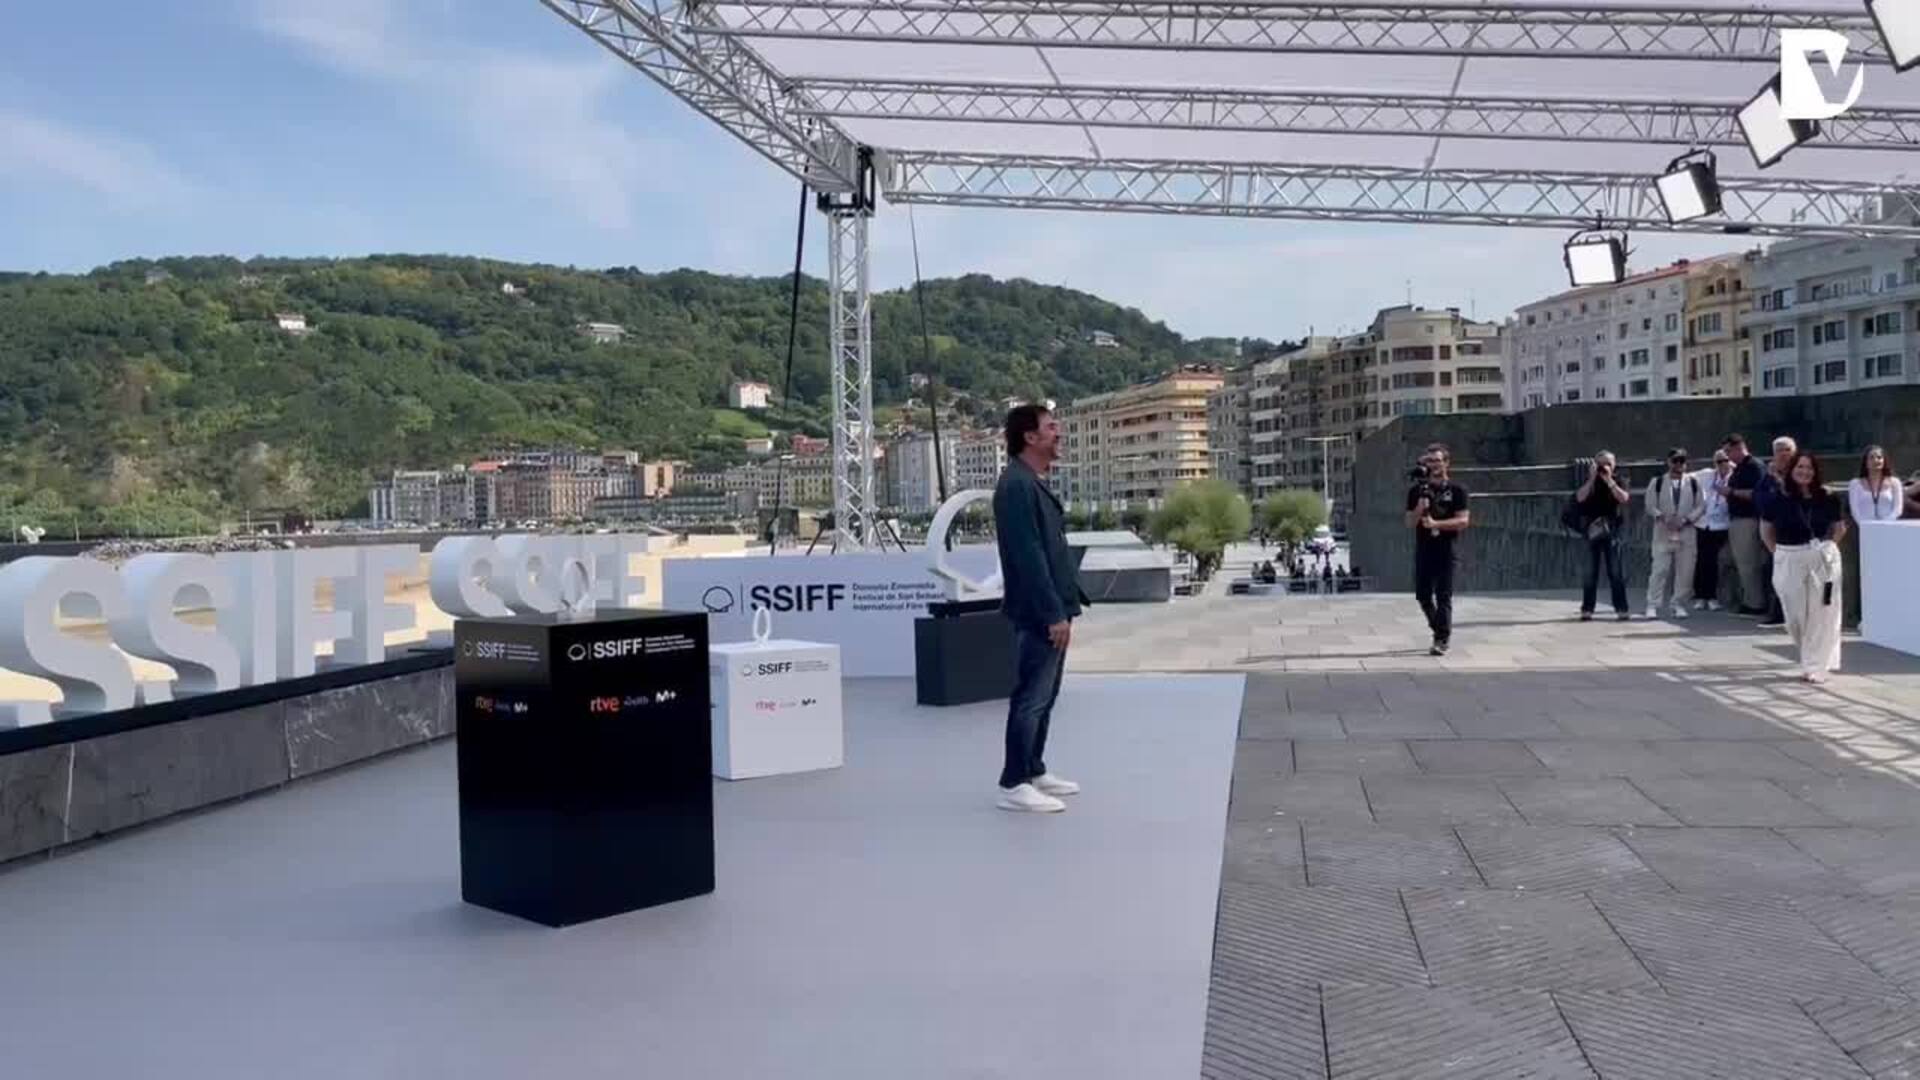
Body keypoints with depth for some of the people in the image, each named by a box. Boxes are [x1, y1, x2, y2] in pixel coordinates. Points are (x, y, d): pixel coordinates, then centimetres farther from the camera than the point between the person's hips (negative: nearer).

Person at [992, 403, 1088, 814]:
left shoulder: (1036, 483, 16)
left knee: (1045, 696, 16)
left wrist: (1065, 606, 17)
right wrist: (1053, 614, -22)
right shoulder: (1017, 486, -17)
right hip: (1039, 614, -10)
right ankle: (1014, 785, 0)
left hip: (1052, 609, 10)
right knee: (1031, 698, -6)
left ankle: (1034, 771, 26)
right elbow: (1028, 556, -22)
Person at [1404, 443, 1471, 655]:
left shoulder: (1456, 491, 0)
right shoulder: (1416, 491, 8)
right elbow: (1410, 523, 5)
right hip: (1423, 549, 4)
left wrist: (1435, 524, -18)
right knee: (1423, 595, 8)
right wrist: (1420, 507, -13)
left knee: (1443, 596, -5)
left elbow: (1463, 521, -8)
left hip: (1446, 551, -4)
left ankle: (1442, 640, -2)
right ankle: (1441, 630, 29)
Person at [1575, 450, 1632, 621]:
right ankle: (1587, 609, 7)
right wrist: (1593, 478, -13)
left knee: (1617, 573, -1)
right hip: (1593, 531, 0)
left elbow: (1624, 498, -12)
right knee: (1591, 573, 3)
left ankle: (1621, 609, 2)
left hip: (1613, 532, 0)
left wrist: (1609, 480, -14)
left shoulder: (1618, 482, 7)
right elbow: (1580, 498, -11)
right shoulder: (1589, 483, 7)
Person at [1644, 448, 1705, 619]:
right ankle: (1653, 605, -4)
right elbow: (1650, 506, 2)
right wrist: (1662, 518, -14)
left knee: (1685, 571, 1)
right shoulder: (1657, 482, 4)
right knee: (1659, 570, -6)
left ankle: (1679, 605, 10)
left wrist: (1686, 519, -9)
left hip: (1687, 533, 2)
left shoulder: (1693, 482, 7)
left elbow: (1701, 506, 5)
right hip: (1662, 532, -2)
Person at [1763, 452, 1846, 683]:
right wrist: (1779, 552, 1)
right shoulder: (1778, 499, -5)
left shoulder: (1826, 498, -4)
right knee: (1795, 615, 6)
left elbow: (1839, 527, 12)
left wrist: (1826, 548, 4)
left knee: (1820, 614, 0)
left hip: (1823, 559, 0)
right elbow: (1766, 530, 7)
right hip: (1789, 561, 0)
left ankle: (1815, 667, 8)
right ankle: (1819, 655, 33)